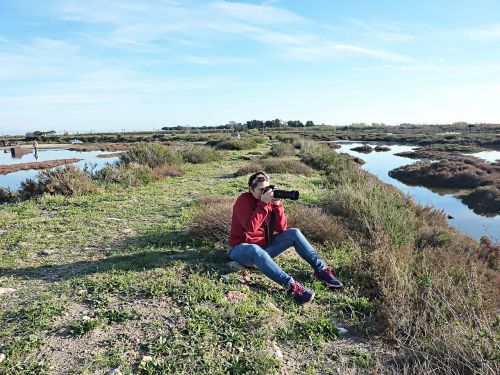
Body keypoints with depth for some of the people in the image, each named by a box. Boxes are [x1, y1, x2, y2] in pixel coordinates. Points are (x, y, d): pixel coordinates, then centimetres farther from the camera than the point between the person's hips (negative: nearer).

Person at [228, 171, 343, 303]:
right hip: (242, 249, -6)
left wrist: (277, 205, -16)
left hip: (264, 247, 6)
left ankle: (320, 269, -11)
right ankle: (291, 285, -48)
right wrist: (263, 204, -27)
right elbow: (251, 227, -28)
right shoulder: (243, 200, -13)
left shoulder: (269, 200, 2)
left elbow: (281, 228, -4)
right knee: (255, 250, -41)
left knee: (294, 233, -10)